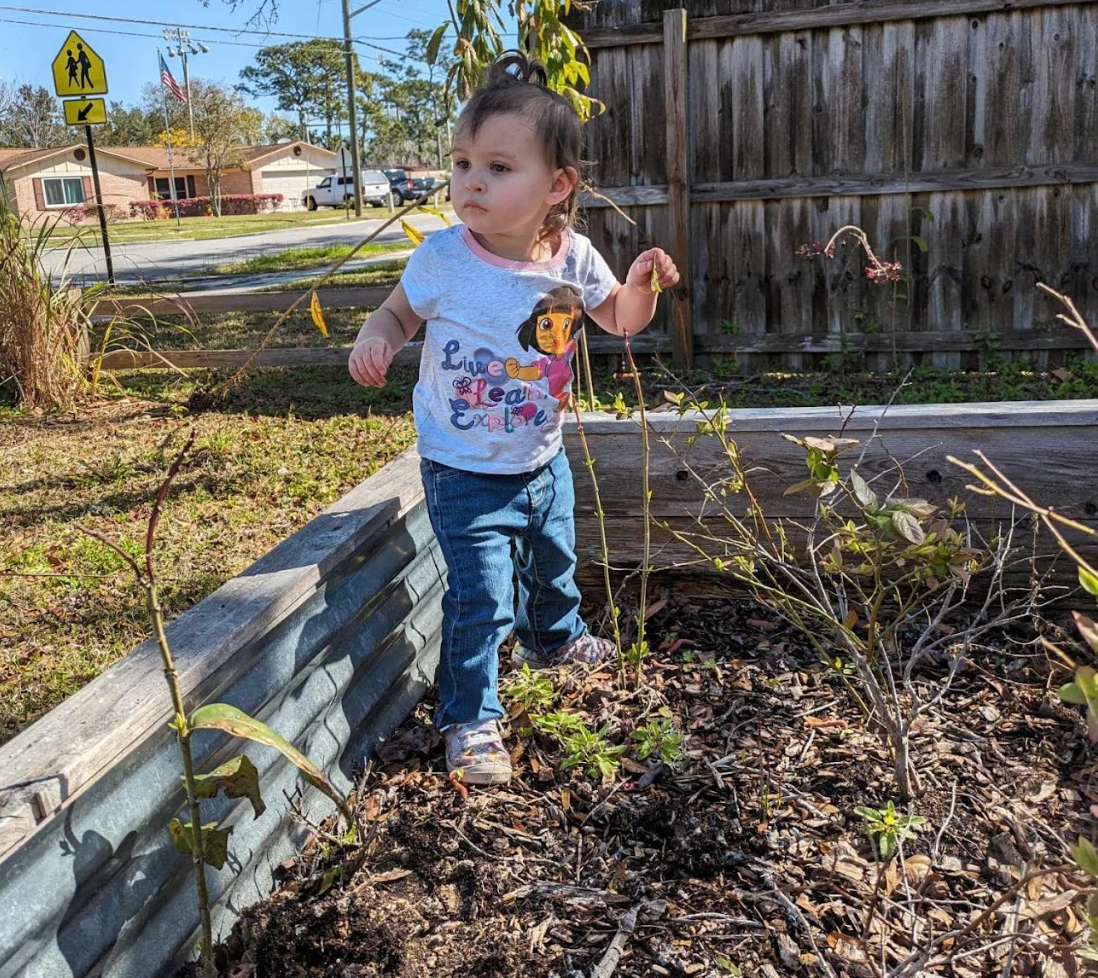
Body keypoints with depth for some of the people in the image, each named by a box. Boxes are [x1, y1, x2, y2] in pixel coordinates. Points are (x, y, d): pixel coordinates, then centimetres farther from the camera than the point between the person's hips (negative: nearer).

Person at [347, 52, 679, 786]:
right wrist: (374, 341, -27)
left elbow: (619, 319, 4)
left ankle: (553, 639, 59)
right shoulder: (442, 259, -21)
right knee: (481, 599, -8)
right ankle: (470, 718, 14)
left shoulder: (573, 259, -12)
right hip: (466, 474, -4)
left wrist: (641, 284, -17)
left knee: (553, 564, 27)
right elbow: (398, 314, -5)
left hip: (543, 460, 5)